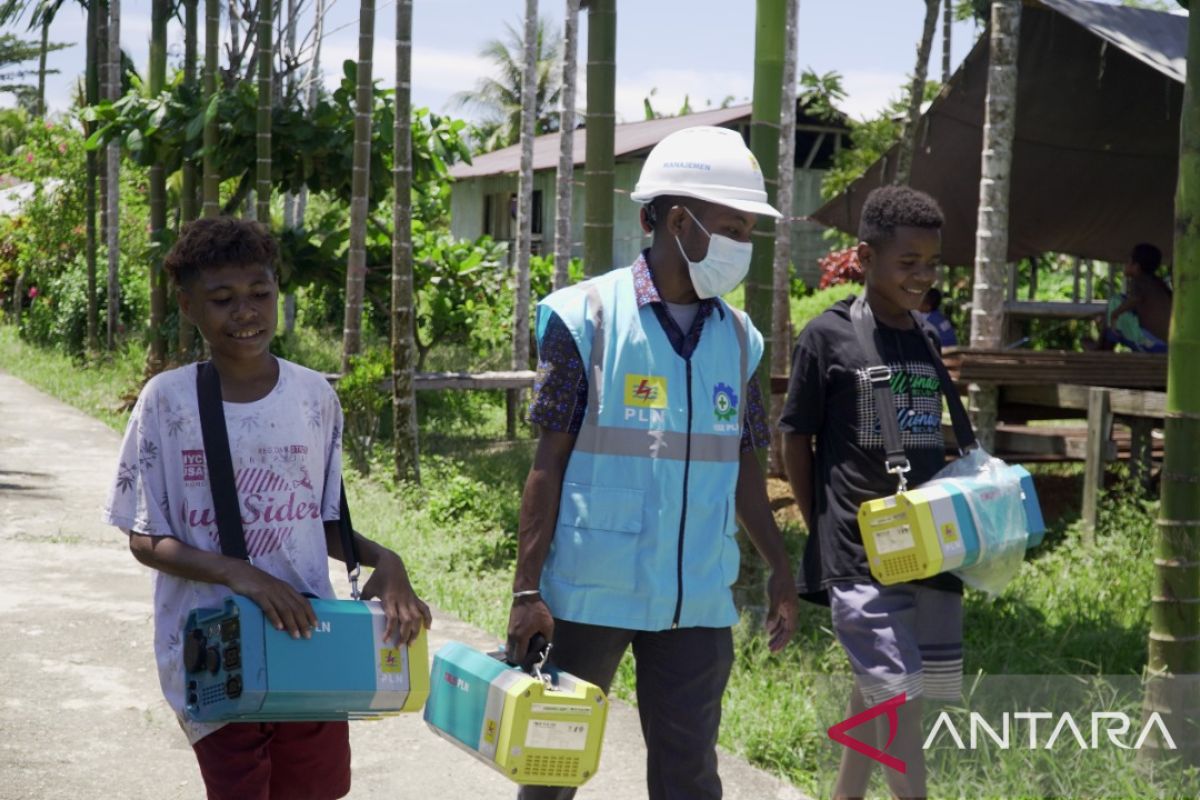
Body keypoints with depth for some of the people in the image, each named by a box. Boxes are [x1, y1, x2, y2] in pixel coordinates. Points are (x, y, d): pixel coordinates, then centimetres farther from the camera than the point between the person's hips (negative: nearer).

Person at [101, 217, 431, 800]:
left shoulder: (314, 396, 0)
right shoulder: (168, 401, -7)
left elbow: (325, 523, 9)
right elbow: (146, 541, -5)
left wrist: (382, 559, -11)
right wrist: (238, 574, -21)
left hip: (310, 644, 2)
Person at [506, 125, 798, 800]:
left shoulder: (739, 338, 6)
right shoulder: (588, 318, -7)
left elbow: (742, 467, 13)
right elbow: (550, 462, -7)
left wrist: (780, 568, 10)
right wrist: (527, 590, -9)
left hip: (699, 598, 3)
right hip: (590, 592, -3)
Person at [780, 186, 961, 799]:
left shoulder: (928, 340, 10)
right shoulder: (828, 335, -6)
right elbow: (795, 440, -1)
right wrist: (822, 530, -1)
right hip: (861, 552, -5)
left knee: (876, 691, 13)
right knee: (895, 693, -9)